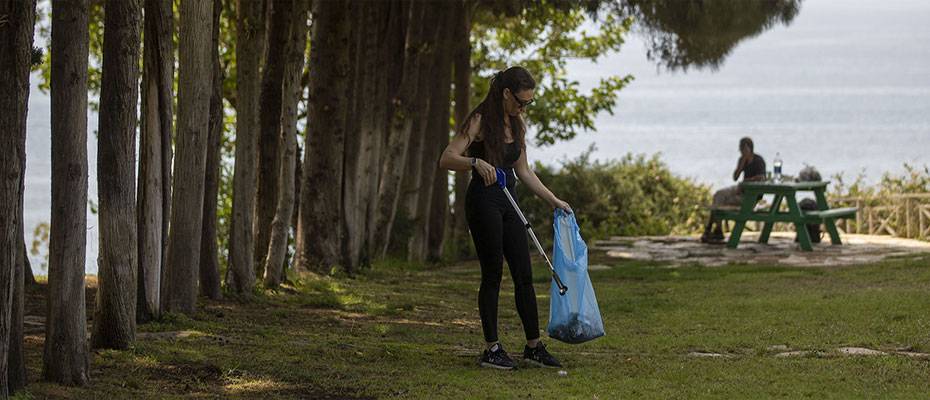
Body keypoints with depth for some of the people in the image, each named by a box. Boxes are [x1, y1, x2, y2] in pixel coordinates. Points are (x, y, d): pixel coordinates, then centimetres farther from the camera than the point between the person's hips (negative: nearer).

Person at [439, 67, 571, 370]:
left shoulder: (517, 125, 10)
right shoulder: (480, 121, -12)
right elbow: (446, 159, -18)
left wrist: (553, 200, 15)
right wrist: (476, 162, -36)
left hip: (507, 203, 7)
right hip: (483, 201, -7)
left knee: (524, 274, 7)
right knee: (492, 274, -4)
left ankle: (534, 346, 13)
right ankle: (492, 350, 4)